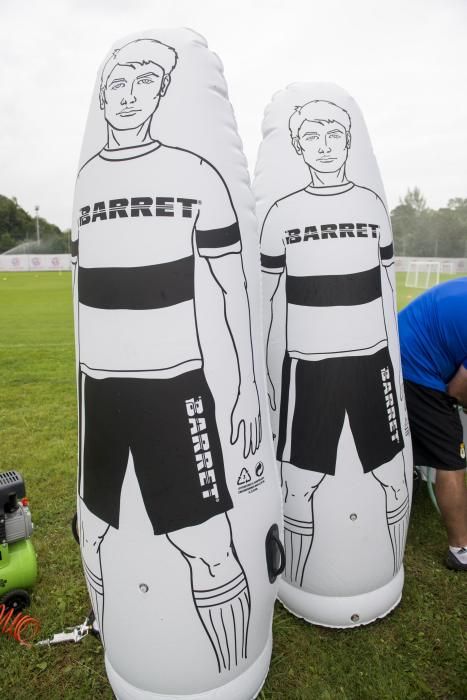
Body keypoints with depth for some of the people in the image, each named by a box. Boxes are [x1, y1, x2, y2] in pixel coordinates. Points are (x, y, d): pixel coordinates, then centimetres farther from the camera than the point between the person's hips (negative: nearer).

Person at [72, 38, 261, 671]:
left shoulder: (194, 174, -2)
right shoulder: (80, 183, 11)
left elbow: (234, 288, -1)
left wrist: (248, 386, -4)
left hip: (173, 384, -4)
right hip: (97, 386, 5)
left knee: (209, 551, -4)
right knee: (93, 532, 17)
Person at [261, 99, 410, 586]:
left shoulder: (372, 205, 7)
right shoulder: (282, 213, 1)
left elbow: (385, 287, 13)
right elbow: (264, 297, 5)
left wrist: (393, 356, 14)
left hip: (371, 360, 2)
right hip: (307, 366, -2)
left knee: (394, 479, 11)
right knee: (299, 484, 5)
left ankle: (396, 581, 38)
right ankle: (295, 591, 30)